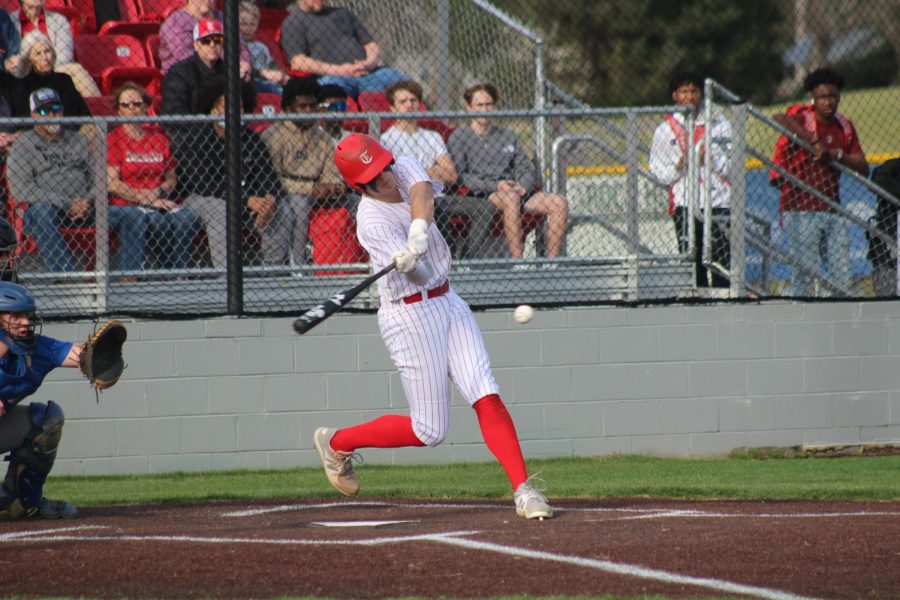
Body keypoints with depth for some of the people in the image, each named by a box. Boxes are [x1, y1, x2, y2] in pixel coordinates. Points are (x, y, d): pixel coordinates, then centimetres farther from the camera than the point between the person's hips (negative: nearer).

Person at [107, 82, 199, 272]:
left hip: (159, 201, 4)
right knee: (156, 221, -35)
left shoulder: (159, 137, 18)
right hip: (126, 204, -4)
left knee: (187, 219, -28)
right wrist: (146, 199, -11)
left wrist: (158, 192, -4)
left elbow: (171, 178, 18)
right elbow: (112, 184, -5)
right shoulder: (113, 140, 5)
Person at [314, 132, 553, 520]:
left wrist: (419, 226, -42)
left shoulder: (405, 168, 0)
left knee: (486, 397, -9)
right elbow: (421, 275, -28)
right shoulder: (373, 220, -19)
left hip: (447, 303, 6)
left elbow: (423, 192, -23)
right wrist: (407, 260, -51)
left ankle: (524, 492, -14)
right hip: (411, 315, -6)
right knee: (429, 431, -1)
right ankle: (336, 442, 19)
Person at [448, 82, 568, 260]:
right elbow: (458, 177, -3)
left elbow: (528, 170, 20)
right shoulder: (459, 137, 11)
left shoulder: (508, 137, 27)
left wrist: (522, 187, -5)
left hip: (515, 192, 5)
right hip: (479, 197, -5)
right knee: (511, 197, -40)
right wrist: (494, 186, -15)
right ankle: (516, 259, -45)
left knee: (559, 203, -19)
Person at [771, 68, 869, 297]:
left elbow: (863, 168, 9)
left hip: (832, 211, 6)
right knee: (807, 270, -15)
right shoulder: (802, 118, -6)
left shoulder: (845, 127, 13)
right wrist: (814, 141, -32)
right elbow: (779, 119, -30)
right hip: (801, 210, -6)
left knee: (842, 278, 1)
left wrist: (837, 155, -9)